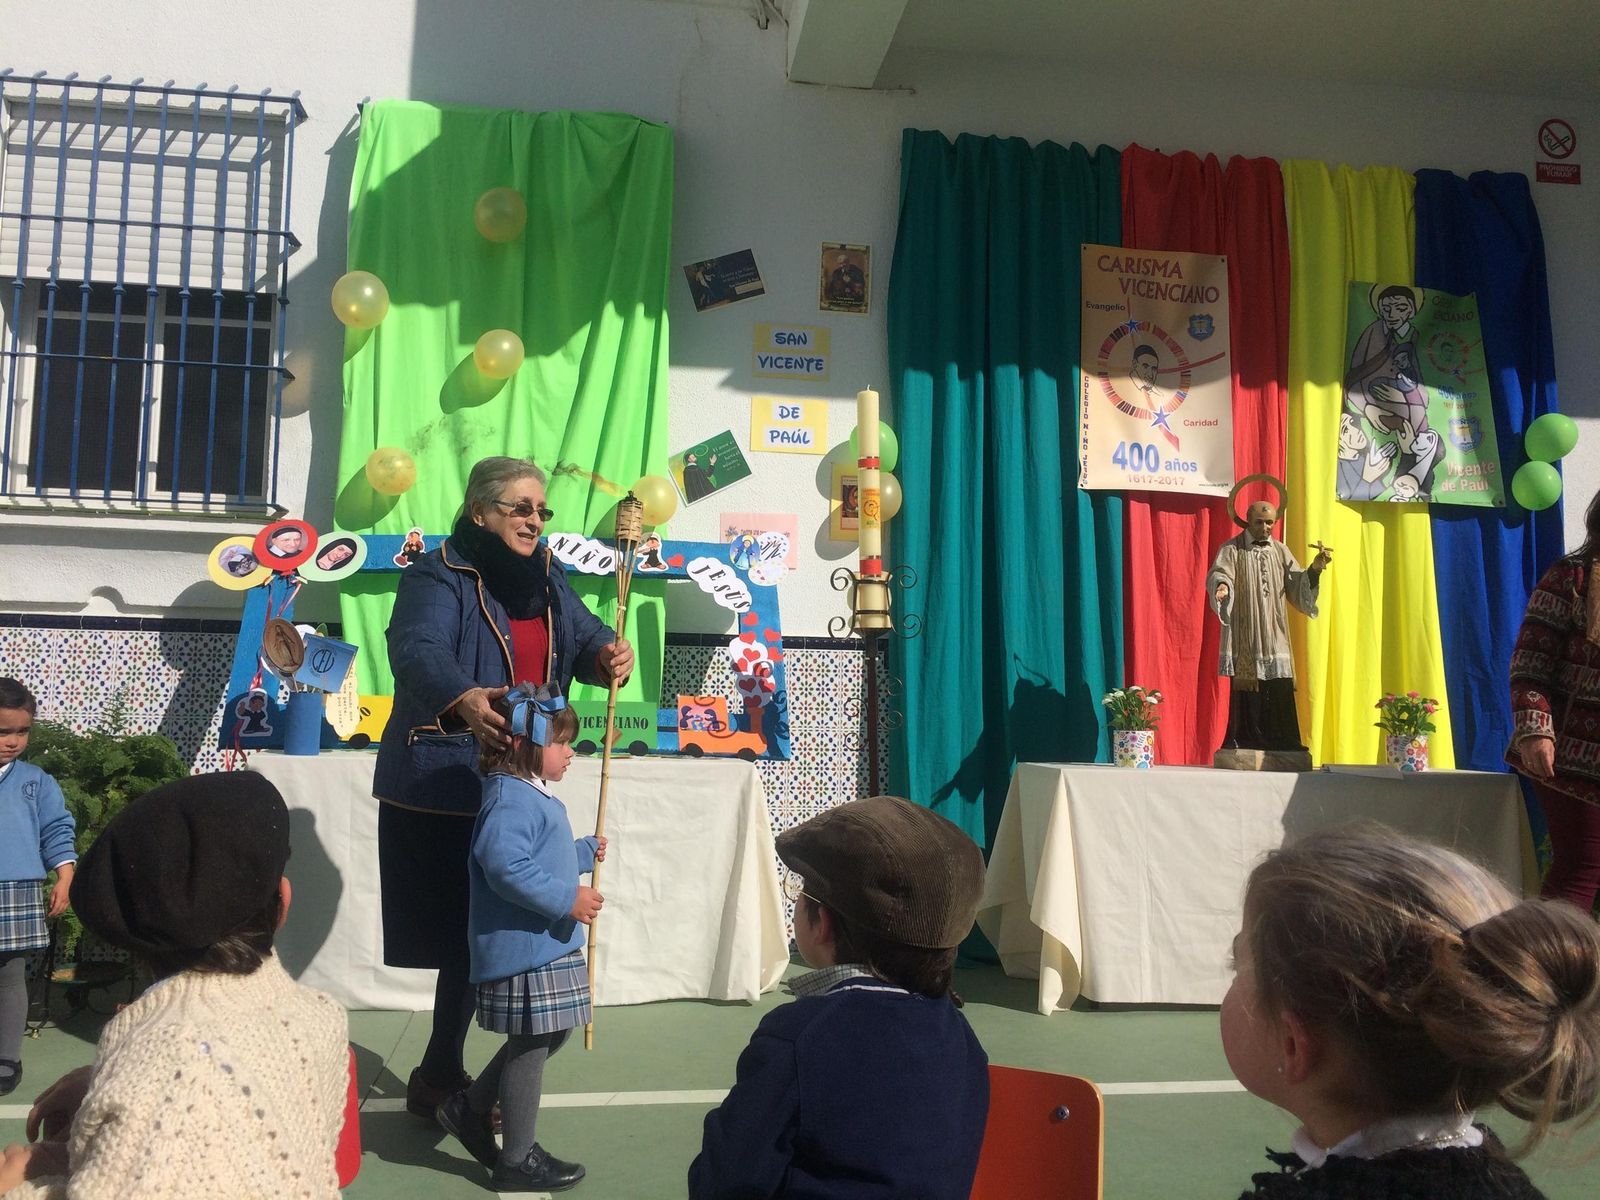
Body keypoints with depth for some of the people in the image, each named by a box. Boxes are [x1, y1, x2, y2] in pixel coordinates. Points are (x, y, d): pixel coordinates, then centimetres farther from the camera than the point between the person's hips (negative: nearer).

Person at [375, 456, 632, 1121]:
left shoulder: (546, 578, 11)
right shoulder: (437, 578, -14)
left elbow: (583, 635, 15)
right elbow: (418, 650, -31)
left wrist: (606, 654, -11)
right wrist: (463, 700, -53)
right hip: (439, 788, -8)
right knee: (464, 937, -4)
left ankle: (439, 1077, 29)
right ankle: (440, 1080, 13)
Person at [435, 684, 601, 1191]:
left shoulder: (531, 796, 16)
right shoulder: (511, 800, -20)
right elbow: (507, 867, -33)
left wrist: (586, 852, 33)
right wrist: (567, 900, -29)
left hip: (546, 946, 11)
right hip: (525, 950, -11)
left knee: (548, 1037, 20)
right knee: (530, 1047, 1)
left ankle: (468, 1108, 33)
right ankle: (518, 1160, 17)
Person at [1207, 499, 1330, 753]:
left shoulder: (1280, 551, 14)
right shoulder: (1232, 549, 1)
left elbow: (1298, 587, 10)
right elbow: (1219, 574, -15)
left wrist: (1314, 570, -8)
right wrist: (1221, 586, -38)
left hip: (1274, 637, 4)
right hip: (1244, 638, -4)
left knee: (1279, 693, 0)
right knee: (1246, 692, -7)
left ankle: (1282, 745, 5)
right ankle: (1243, 742, -2)